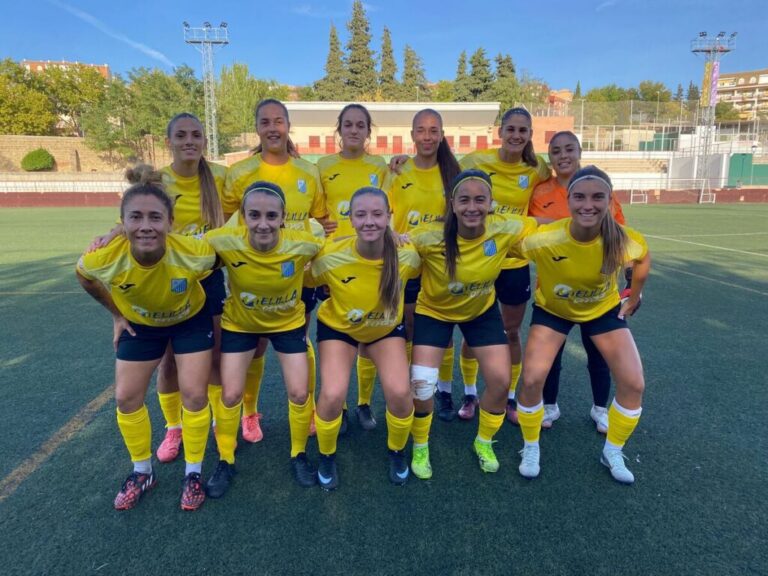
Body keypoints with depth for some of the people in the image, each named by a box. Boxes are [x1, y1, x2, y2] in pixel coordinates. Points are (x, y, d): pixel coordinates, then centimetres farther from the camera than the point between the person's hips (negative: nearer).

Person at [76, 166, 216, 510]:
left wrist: (199, 295, -4)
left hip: (191, 320, -2)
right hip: (141, 324, 2)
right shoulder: (103, 259, -33)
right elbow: (85, 279, -6)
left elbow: (214, 268, -11)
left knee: (193, 394, -4)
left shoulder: (194, 253, -37)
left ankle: (193, 473, 18)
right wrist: (117, 315, -1)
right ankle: (142, 472, 29)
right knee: (126, 397, 6)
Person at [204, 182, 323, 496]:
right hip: (239, 323, 0)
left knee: (299, 393, 0)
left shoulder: (302, 244, -31)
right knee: (230, 394, 4)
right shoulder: (224, 243, -32)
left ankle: (299, 455, 29)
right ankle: (226, 461, 31)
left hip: (288, 322, 0)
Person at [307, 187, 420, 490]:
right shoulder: (331, 257, -32)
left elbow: (422, 277, -2)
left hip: (387, 328, 1)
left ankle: (397, 453, 19)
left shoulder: (407, 254, -26)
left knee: (399, 392, -15)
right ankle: (327, 457, 15)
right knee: (333, 395, -18)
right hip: (338, 327, -1)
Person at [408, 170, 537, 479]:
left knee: (500, 381, -1)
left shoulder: (506, 230, -25)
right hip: (433, 311, -2)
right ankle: (420, 448, 20)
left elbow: (540, 227, -6)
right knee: (421, 385, -12)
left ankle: (484, 442, 30)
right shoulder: (430, 237, -33)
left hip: (482, 310, 3)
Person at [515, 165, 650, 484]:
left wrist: (634, 296, 5)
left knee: (633, 383, -3)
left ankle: (613, 451, 24)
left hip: (605, 309, 2)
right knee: (532, 379, -15)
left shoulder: (625, 240, -29)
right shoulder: (543, 238, -37)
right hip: (552, 309, -2)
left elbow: (644, 258, -4)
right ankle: (531, 448, 13)